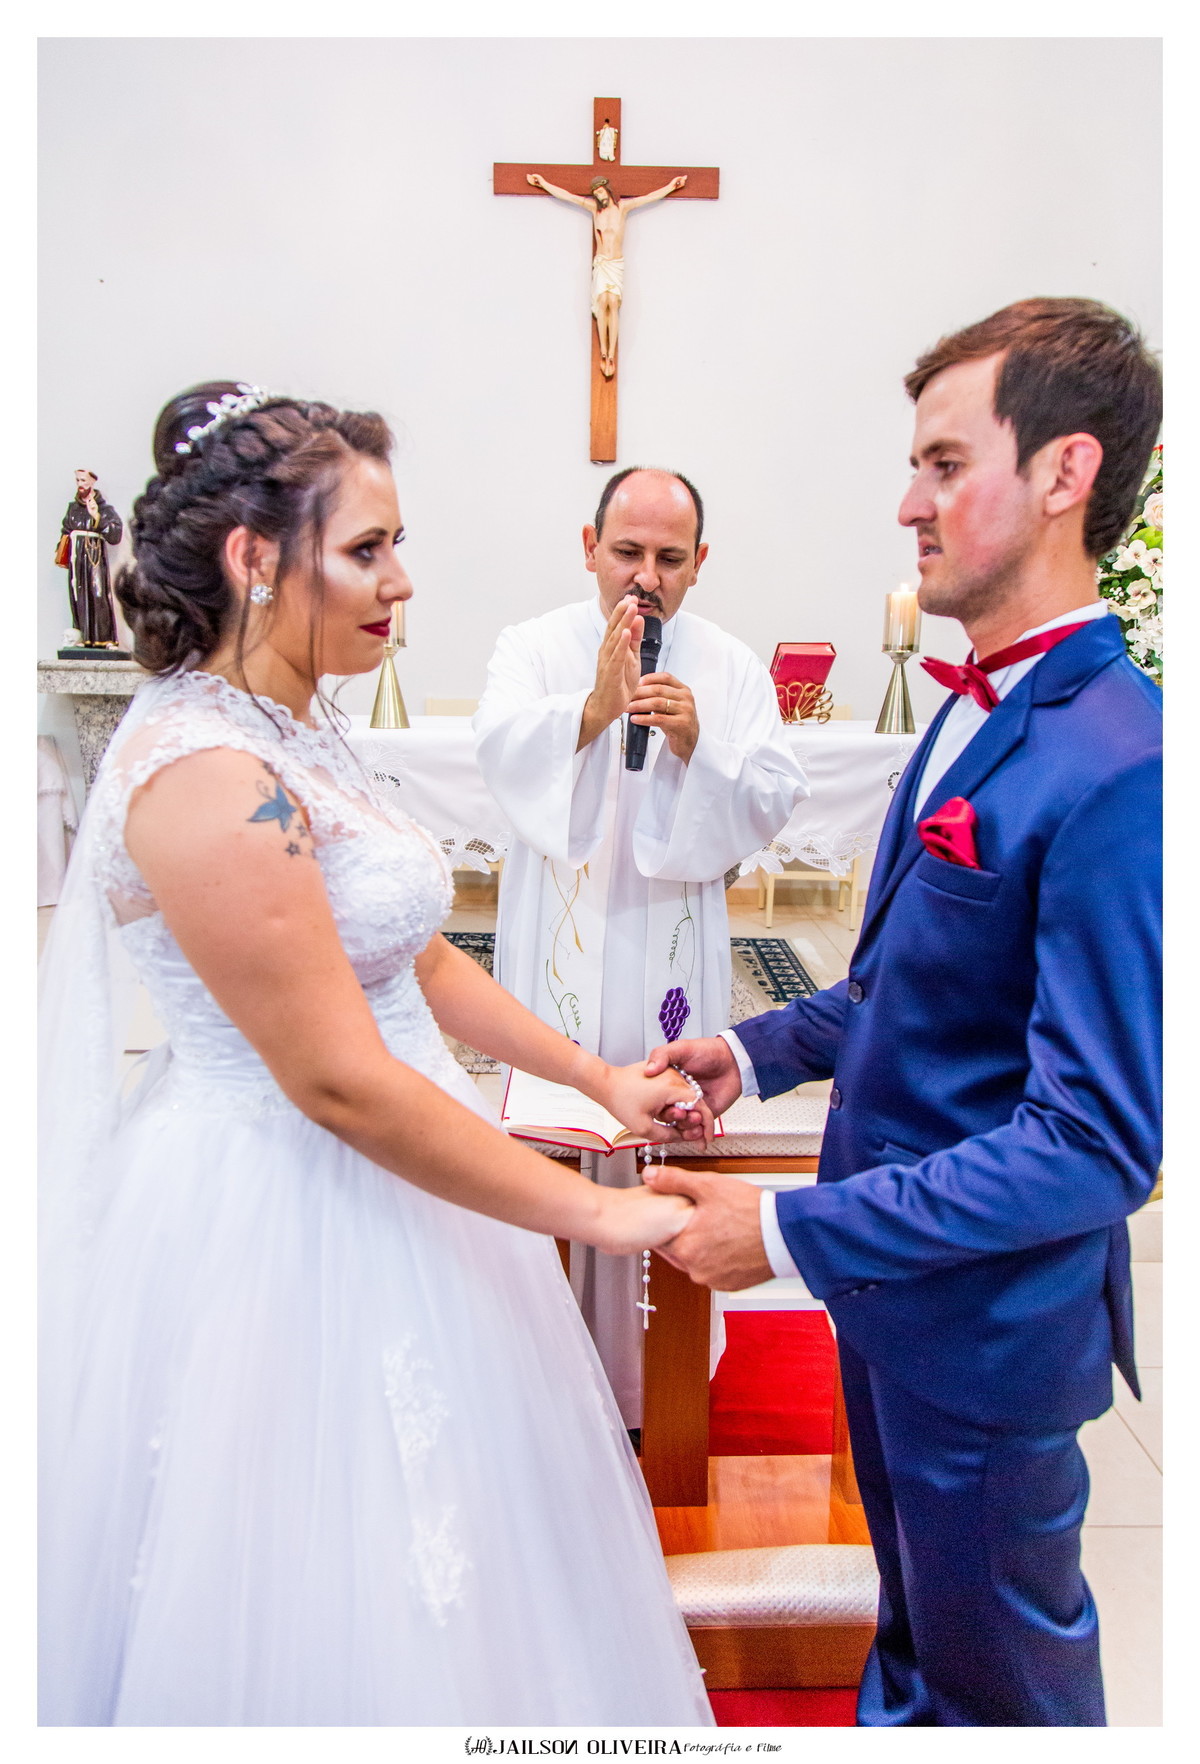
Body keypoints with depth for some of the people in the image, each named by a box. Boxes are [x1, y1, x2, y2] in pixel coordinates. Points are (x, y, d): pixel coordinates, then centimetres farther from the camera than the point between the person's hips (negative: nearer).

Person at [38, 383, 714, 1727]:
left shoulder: (293, 735, 7)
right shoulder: (202, 771, -23)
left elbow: (415, 957, 10)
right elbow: (342, 1083, -24)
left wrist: (602, 1082, 6)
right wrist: (601, 1214, -18)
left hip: (369, 1190, 9)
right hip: (278, 1223, -9)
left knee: (410, 1555, 24)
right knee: (326, 1594, 12)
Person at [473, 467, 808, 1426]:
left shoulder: (734, 668, 3)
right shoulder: (532, 647, 1)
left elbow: (771, 801, -5)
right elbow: (503, 751, -17)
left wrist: (697, 744, -23)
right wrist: (596, 706, -34)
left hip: (674, 954, 1)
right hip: (560, 949, 0)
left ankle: (653, 1370, 26)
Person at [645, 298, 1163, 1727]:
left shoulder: (1119, 771, -29)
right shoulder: (976, 708, 1)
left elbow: (1099, 1143, -29)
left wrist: (790, 1232, -25)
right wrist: (760, 1052, 2)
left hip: (991, 1319, -8)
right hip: (888, 1268, 8)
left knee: (998, 1655, 20)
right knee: (910, 1597, 31)